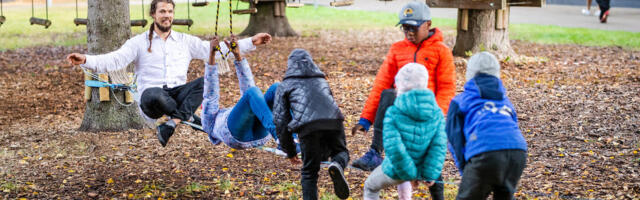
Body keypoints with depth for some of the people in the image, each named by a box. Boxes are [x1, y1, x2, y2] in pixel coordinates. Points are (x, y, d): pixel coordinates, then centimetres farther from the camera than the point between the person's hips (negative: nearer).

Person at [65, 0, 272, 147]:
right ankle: (189, 118, -19)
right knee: (154, 95, -40)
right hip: (151, 93, -3)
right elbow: (115, 59, -4)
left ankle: (172, 123, -35)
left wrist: (251, 42, 2)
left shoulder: (185, 41, 16)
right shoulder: (139, 42, 9)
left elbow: (215, 50, 10)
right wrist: (86, 60, -23)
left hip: (179, 93, 3)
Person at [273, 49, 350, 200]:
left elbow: (281, 121, 18)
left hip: (308, 126, -2)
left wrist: (289, 152, 26)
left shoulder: (285, 85, 24)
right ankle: (337, 165, -9)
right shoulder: (321, 80, 36)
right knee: (340, 152, 25)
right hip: (334, 120, 2)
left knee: (309, 172, 10)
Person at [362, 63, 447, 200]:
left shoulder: (393, 113, -21)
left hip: (394, 172, -4)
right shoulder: (437, 113, -11)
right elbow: (439, 145, -18)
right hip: (420, 168, 4)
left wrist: (409, 174, -18)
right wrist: (431, 174, -16)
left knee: (370, 188, 28)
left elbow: (393, 147, -27)